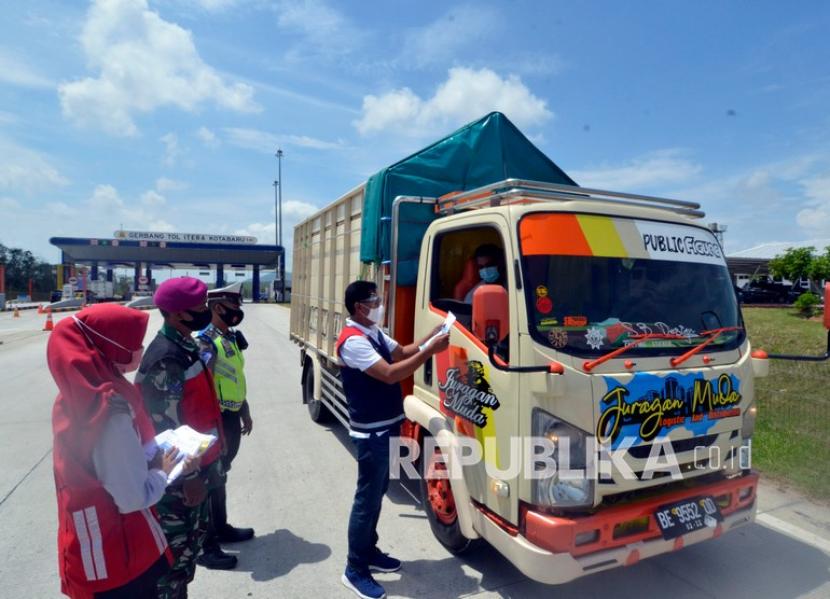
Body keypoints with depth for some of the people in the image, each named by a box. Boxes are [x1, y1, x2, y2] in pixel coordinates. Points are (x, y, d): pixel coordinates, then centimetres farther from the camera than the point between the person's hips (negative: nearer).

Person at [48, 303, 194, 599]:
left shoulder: (82, 393, -1)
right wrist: (162, 470, -9)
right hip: (116, 551, -9)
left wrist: (156, 458, 2)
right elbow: (135, 496, -27)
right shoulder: (113, 409, -29)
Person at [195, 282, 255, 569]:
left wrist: (245, 413, 22)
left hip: (232, 417, 9)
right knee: (210, 478, 3)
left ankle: (221, 528, 36)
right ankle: (204, 544, 16)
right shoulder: (206, 341, -19)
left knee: (220, 474, 21)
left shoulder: (232, 337, 9)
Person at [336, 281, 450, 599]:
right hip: (371, 432, -10)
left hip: (386, 426, 10)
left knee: (378, 492, 20)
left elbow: (402, 352, 13)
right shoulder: (353, 341, -23)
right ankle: (355, 570, 19)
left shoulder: (374, 333, 9)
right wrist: (430, 350, -27)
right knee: (367, 497, 2)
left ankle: (368, 551, 36)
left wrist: (431, 337, -1)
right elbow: (390, 374, -30)